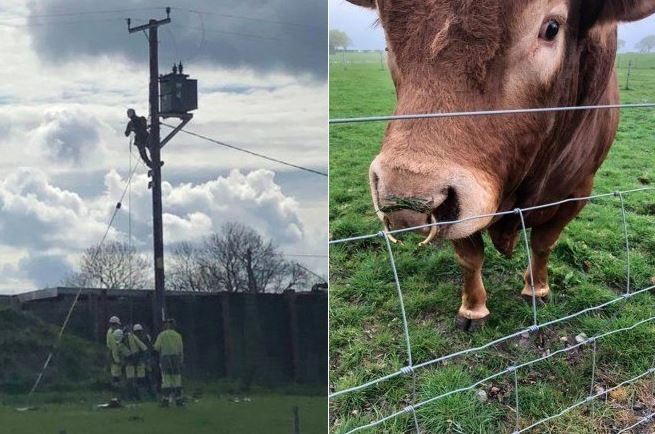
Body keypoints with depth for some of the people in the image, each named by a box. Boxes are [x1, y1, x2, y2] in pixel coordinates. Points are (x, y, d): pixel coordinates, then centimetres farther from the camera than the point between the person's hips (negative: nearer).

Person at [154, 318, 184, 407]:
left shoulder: (162, 335, 0)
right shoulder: (178, 335, 6)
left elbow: (157, 348, -1)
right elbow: (181, 350, 5)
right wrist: (181, 361, 11)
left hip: (165, 358, -1)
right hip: (176, 358, 1)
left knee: (166, 380, -1)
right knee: (177, 380, 4)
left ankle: (165, 400, -4)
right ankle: (178, 399, 4)